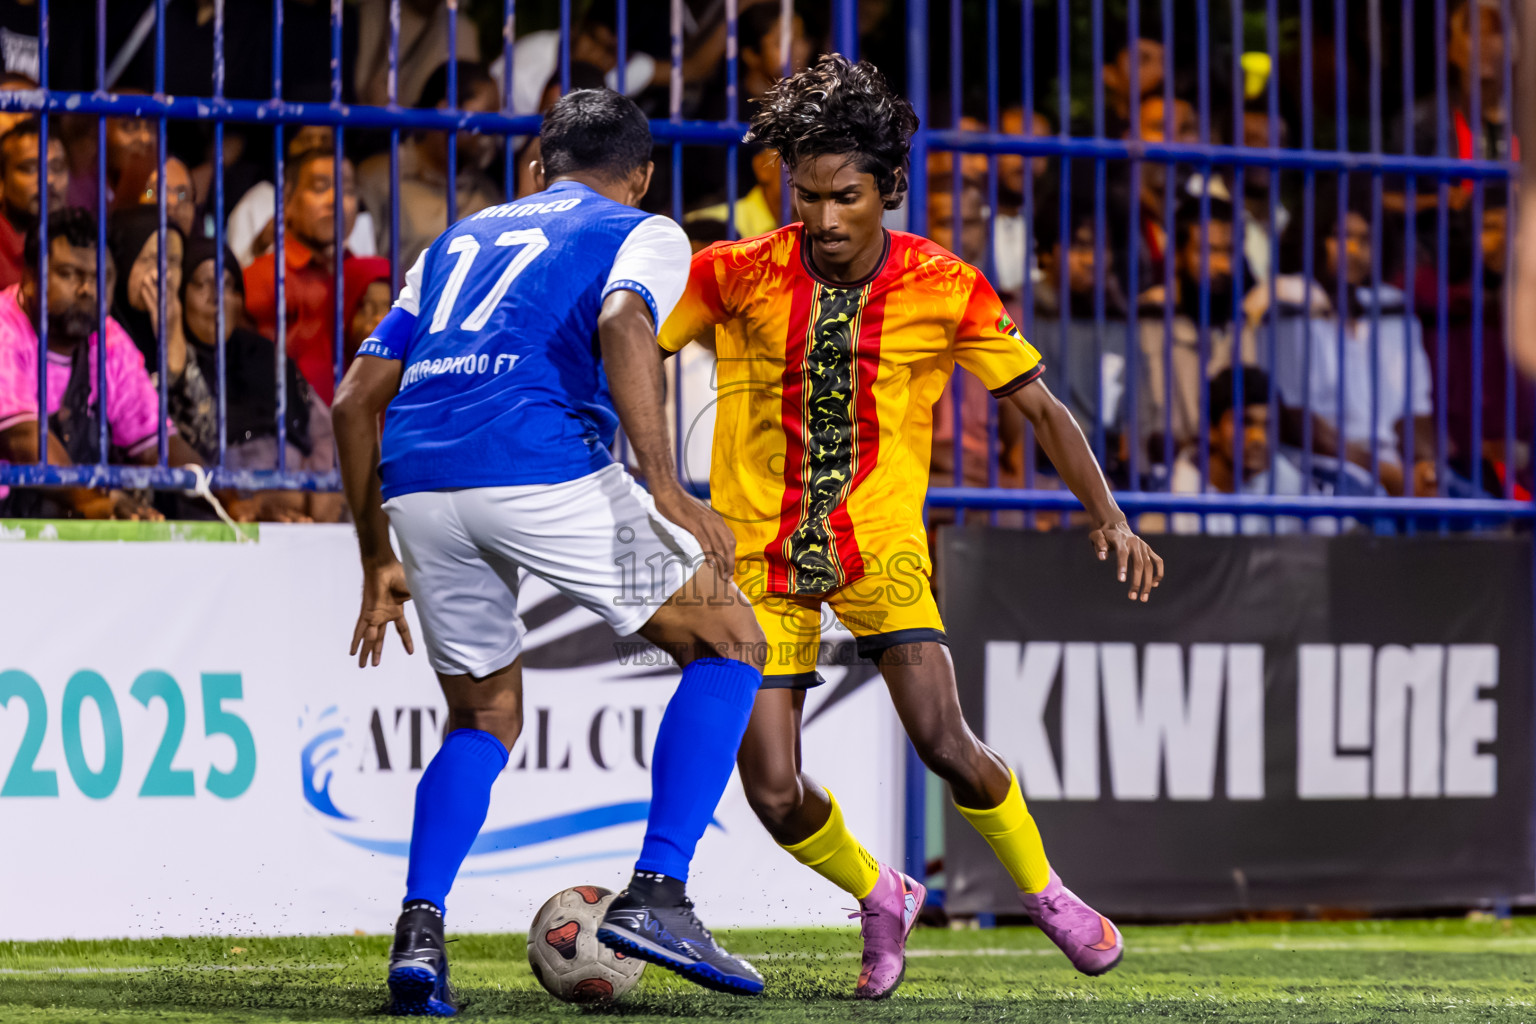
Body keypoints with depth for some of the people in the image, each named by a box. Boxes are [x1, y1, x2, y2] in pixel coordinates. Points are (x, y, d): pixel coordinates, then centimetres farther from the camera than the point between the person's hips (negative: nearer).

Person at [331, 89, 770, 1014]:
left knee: (486, 718, 24)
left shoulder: (461, 240, 32)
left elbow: (358, 398, 26)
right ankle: (656, 896, -1)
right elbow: (623, 324, -9)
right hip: (541, 468, -5)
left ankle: (418, 932, 5)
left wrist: (379, 562, 32)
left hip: (415, 485, 6)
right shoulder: (645, 234, 16)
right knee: (729, 642, 11)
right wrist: (666, 490, -17)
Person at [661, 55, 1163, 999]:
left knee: (943, 741, -20)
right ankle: (881, 899, 22)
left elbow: (1040, 406, 1)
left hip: (879, 541, -1)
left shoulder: (944, 290, -7)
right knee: (774, 794, -9)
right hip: (761, 553, 1)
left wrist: (1109, 518, -8)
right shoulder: (738, 277, -9)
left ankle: (1043, 890, 7)